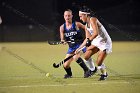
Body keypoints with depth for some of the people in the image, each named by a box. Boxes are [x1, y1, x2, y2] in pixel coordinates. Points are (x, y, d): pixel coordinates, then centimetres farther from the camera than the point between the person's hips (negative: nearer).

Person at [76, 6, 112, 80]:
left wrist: (89, 40, -32)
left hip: (105, 43, -8)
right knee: (86, 56, -7)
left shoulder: (93, 20, -20)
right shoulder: (86, 26, 6)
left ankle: (104, 74, 17)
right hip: (96, 42, 8)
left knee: (99, 63, -12)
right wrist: (79, 48, 9)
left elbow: (96, 33, -33)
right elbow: (87, 39, 11)